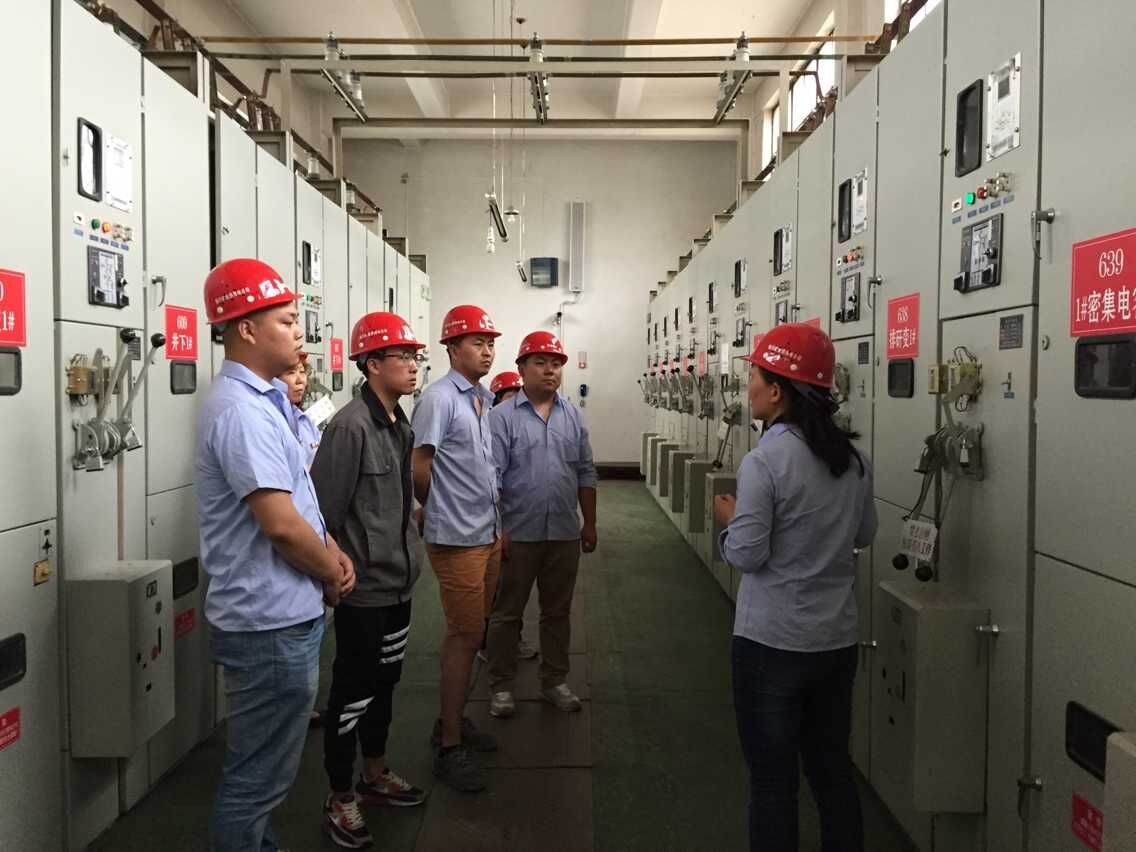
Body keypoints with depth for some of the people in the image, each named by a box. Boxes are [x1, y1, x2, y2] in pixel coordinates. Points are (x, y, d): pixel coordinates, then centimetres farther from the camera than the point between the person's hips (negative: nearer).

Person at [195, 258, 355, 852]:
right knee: (258, 778, 6)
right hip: (272, 624, -11)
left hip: (279, 616, 11)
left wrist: (332, 551, 2)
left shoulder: (261, 401, 12)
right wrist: (332, 575, -9)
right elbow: (280, 524, -26)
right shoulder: (243, 410, -21)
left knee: (257, 769, 26)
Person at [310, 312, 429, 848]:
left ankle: (374, 775, 38)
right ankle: (340, 799, 22)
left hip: (398, 583, 8)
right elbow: (322, 510, -20)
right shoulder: (351, 426, -20)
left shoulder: (400, 425, 8)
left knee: (384, 683, 20)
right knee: (352, 692, 5)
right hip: (363, 587, -8)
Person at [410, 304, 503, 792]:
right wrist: (437, 510, 1)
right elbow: (419, 466, -14)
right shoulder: (439, 399, -14)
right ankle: (450, 748, 7)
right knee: (464, 636, -4)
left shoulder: (485, 400, 12)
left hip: (489, 534, 8)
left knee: (469, 633, 16)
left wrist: (493, 519, 15)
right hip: (457, 538, -8)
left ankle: (453, 720, 31)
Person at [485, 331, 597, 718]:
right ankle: (501, 686, 21)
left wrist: (590, 524, 9)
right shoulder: (503, 416, -5)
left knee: (557, 612, 14)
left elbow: (586, 474, 11)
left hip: (565, 534, 4)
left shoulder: (573, 417, 8)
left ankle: (555, 681, 28)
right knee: (507, 613, 8)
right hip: (518, 534, -4)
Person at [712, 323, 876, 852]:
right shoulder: (851, 457, 3)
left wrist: (729, 517, 1)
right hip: (837, 639, 7)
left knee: (772, 778, 7)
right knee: (832, 766, 20)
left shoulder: (764, 460, -19)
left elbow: (746, 554, -17)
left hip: (772, 641, -6)